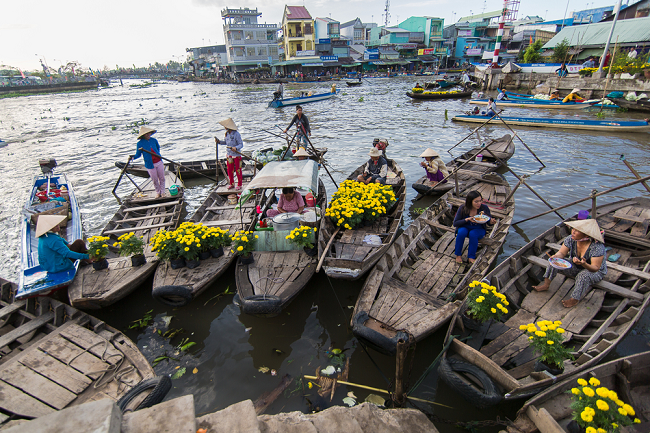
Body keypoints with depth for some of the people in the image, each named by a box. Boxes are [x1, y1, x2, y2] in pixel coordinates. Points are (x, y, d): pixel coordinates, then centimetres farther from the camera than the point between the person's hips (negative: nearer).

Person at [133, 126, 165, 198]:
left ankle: (162, 191, 26)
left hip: (159, 162, 3)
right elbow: (138, 154, -5)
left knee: (162, 178, 9)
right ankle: (158, 192, 27)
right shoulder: (140, 143, -8)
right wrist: (133, 157, -23)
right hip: (150, 165, -3)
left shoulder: (154, 140, 1)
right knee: (155, 180, 7)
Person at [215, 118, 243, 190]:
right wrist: (219, 142, 0)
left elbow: (241, 145, -16)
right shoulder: (227, 133, 3)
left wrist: (236, 148, -34)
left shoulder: (236, 134, -18)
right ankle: (231, 184, 25)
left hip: (237, 155, -6)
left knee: (238, 170, 4)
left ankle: (239, 185, 18)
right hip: (229, 154, 6)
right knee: (229, 170, 10)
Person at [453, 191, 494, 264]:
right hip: (465, 228, 0)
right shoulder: (463, 208, -16)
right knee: (462, 232, -33)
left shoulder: (484, 208, -14)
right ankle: (458, 255, -15)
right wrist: (467, 219, -28)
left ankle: (471, 257, -16)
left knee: (473, 234, -33)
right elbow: (455, 223, -13)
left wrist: (492, 222, -29)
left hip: (479, 230, 0)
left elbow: (490, 223, -4)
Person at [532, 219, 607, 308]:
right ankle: (546, 284, -11)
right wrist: (556, 256, -34)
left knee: (584, 276, -37)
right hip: (575, 268, 5)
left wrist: (584, 264, -51)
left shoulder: (597, 247, -30)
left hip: (595, 272, -5)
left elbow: (596, 268, -29)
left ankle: (574, 299, -20)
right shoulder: (571, 239, -17)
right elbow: (561, 253, -10)